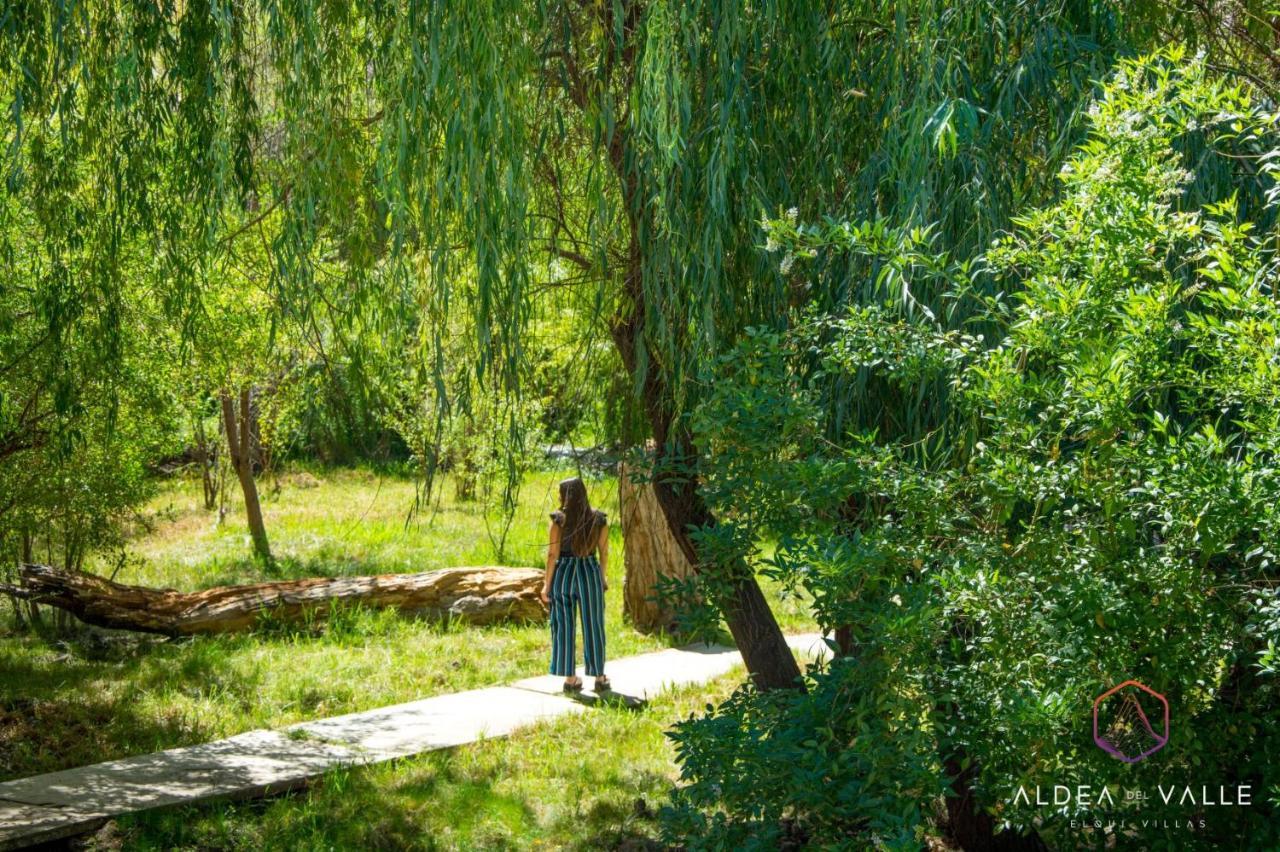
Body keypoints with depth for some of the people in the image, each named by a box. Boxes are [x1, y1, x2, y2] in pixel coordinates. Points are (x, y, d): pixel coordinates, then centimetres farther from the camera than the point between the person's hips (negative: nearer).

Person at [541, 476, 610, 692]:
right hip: (589, 572, 1)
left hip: (563, 574, -1)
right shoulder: (599, 520, -1)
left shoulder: (559, 520, -8)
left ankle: (570, 678, 11)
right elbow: (604, 553, 4)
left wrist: (547, 584, -2)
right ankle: (599, 678, 16)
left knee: (564, 627, 9)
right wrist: (603, 577, 19)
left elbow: (552, 554, -8)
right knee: (593, 627, 10)